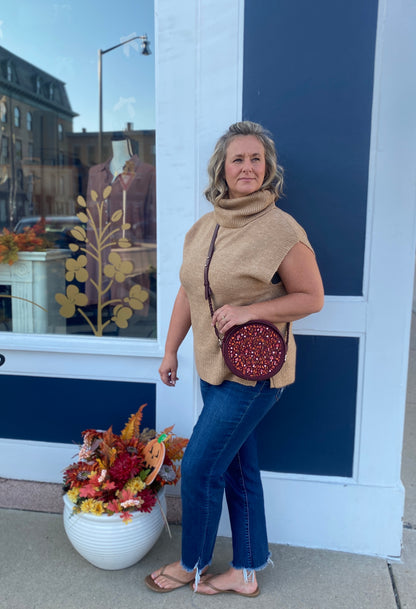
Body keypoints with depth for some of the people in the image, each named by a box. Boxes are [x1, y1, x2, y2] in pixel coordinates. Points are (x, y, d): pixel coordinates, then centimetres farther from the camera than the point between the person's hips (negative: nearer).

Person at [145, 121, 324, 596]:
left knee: (199, 467, 1)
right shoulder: (204, 227, 6)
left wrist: (248, 310, -22)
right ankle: (246, 573, 35)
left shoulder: (282, 230, -14)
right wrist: (170, 350, 15)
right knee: (237, 469, 16)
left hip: (254, 371, -7)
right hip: (215, 369, 7)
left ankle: (193, 565, 29)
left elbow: (312, 297, -11)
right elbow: (187, 294, 13)